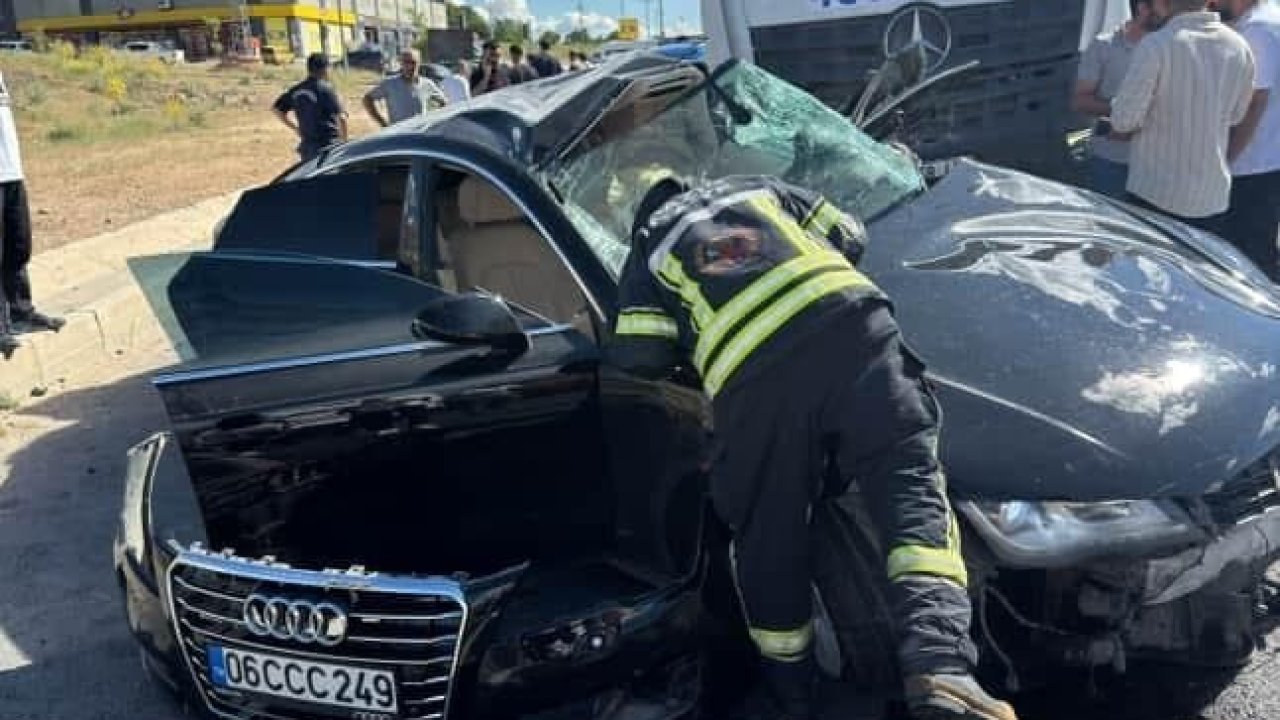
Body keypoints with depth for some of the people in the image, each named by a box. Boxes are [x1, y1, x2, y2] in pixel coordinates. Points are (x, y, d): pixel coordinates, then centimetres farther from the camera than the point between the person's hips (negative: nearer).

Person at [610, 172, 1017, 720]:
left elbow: (640, 356, 15)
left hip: (752, 372, -1)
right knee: (910, 478, -4)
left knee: (768, 540, 15)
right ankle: (941, 668, -25)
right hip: (849, 320, 2)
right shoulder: (757, 187, 36)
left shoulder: (647, 247, 28)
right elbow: (849, 237, 35)